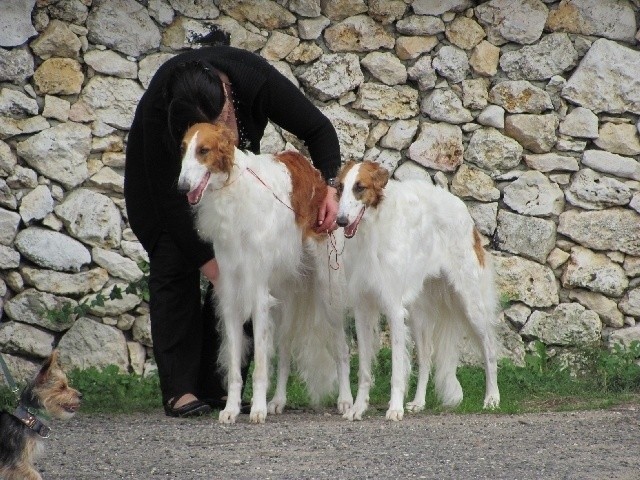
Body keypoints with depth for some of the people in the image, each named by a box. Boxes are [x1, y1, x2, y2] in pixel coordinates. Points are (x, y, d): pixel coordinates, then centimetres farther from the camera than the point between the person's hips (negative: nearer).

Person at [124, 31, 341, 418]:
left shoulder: (256, 78, -36)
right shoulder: (159, 108, -40)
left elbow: (318, 129, -22)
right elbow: (169, 197, -34)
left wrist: (330, 187, -36)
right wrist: (208, 262, -36)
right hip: (162, 166, -2)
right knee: (175, 266, -12)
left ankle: (217, 385, -5)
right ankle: (179, 388, -13)